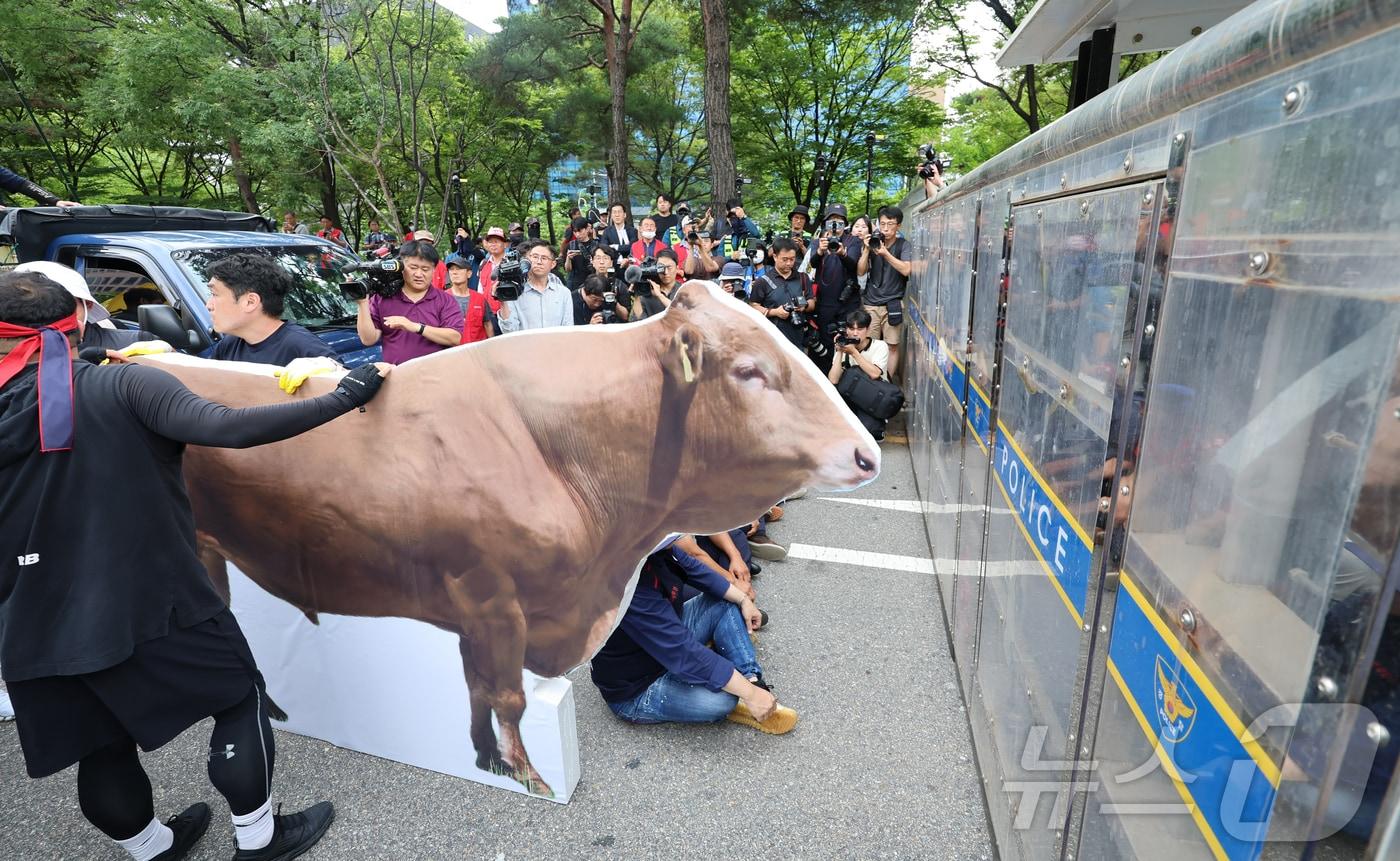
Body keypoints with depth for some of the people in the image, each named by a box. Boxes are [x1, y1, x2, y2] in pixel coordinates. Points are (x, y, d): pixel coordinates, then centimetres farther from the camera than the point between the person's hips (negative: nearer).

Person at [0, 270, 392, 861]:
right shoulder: (122, 385, -12)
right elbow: (228, 428, -28)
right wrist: (343, 398, -26)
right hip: (149, 604, -5)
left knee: (102, 750, 22)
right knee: (241, 698, 14)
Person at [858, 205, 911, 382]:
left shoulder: (903, 245, 1)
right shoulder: (873, 242, 7)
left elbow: (906, 270, -14)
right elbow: (860, 271, 3)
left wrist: (885, 253, -22)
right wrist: (866, 249, -11)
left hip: (893, 304, -2)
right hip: (870, 303, 2)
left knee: (892, 346, -2)